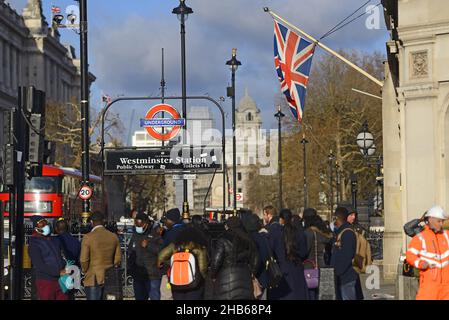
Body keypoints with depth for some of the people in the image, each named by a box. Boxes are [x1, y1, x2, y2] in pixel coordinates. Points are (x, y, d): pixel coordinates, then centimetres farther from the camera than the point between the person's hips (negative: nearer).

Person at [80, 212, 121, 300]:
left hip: (93, 280, -4)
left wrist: (85, 271, 8)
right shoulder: (114, 237, 3)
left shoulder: (88, 237, -10)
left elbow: (84, 260, -11)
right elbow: (118, 259, 7)